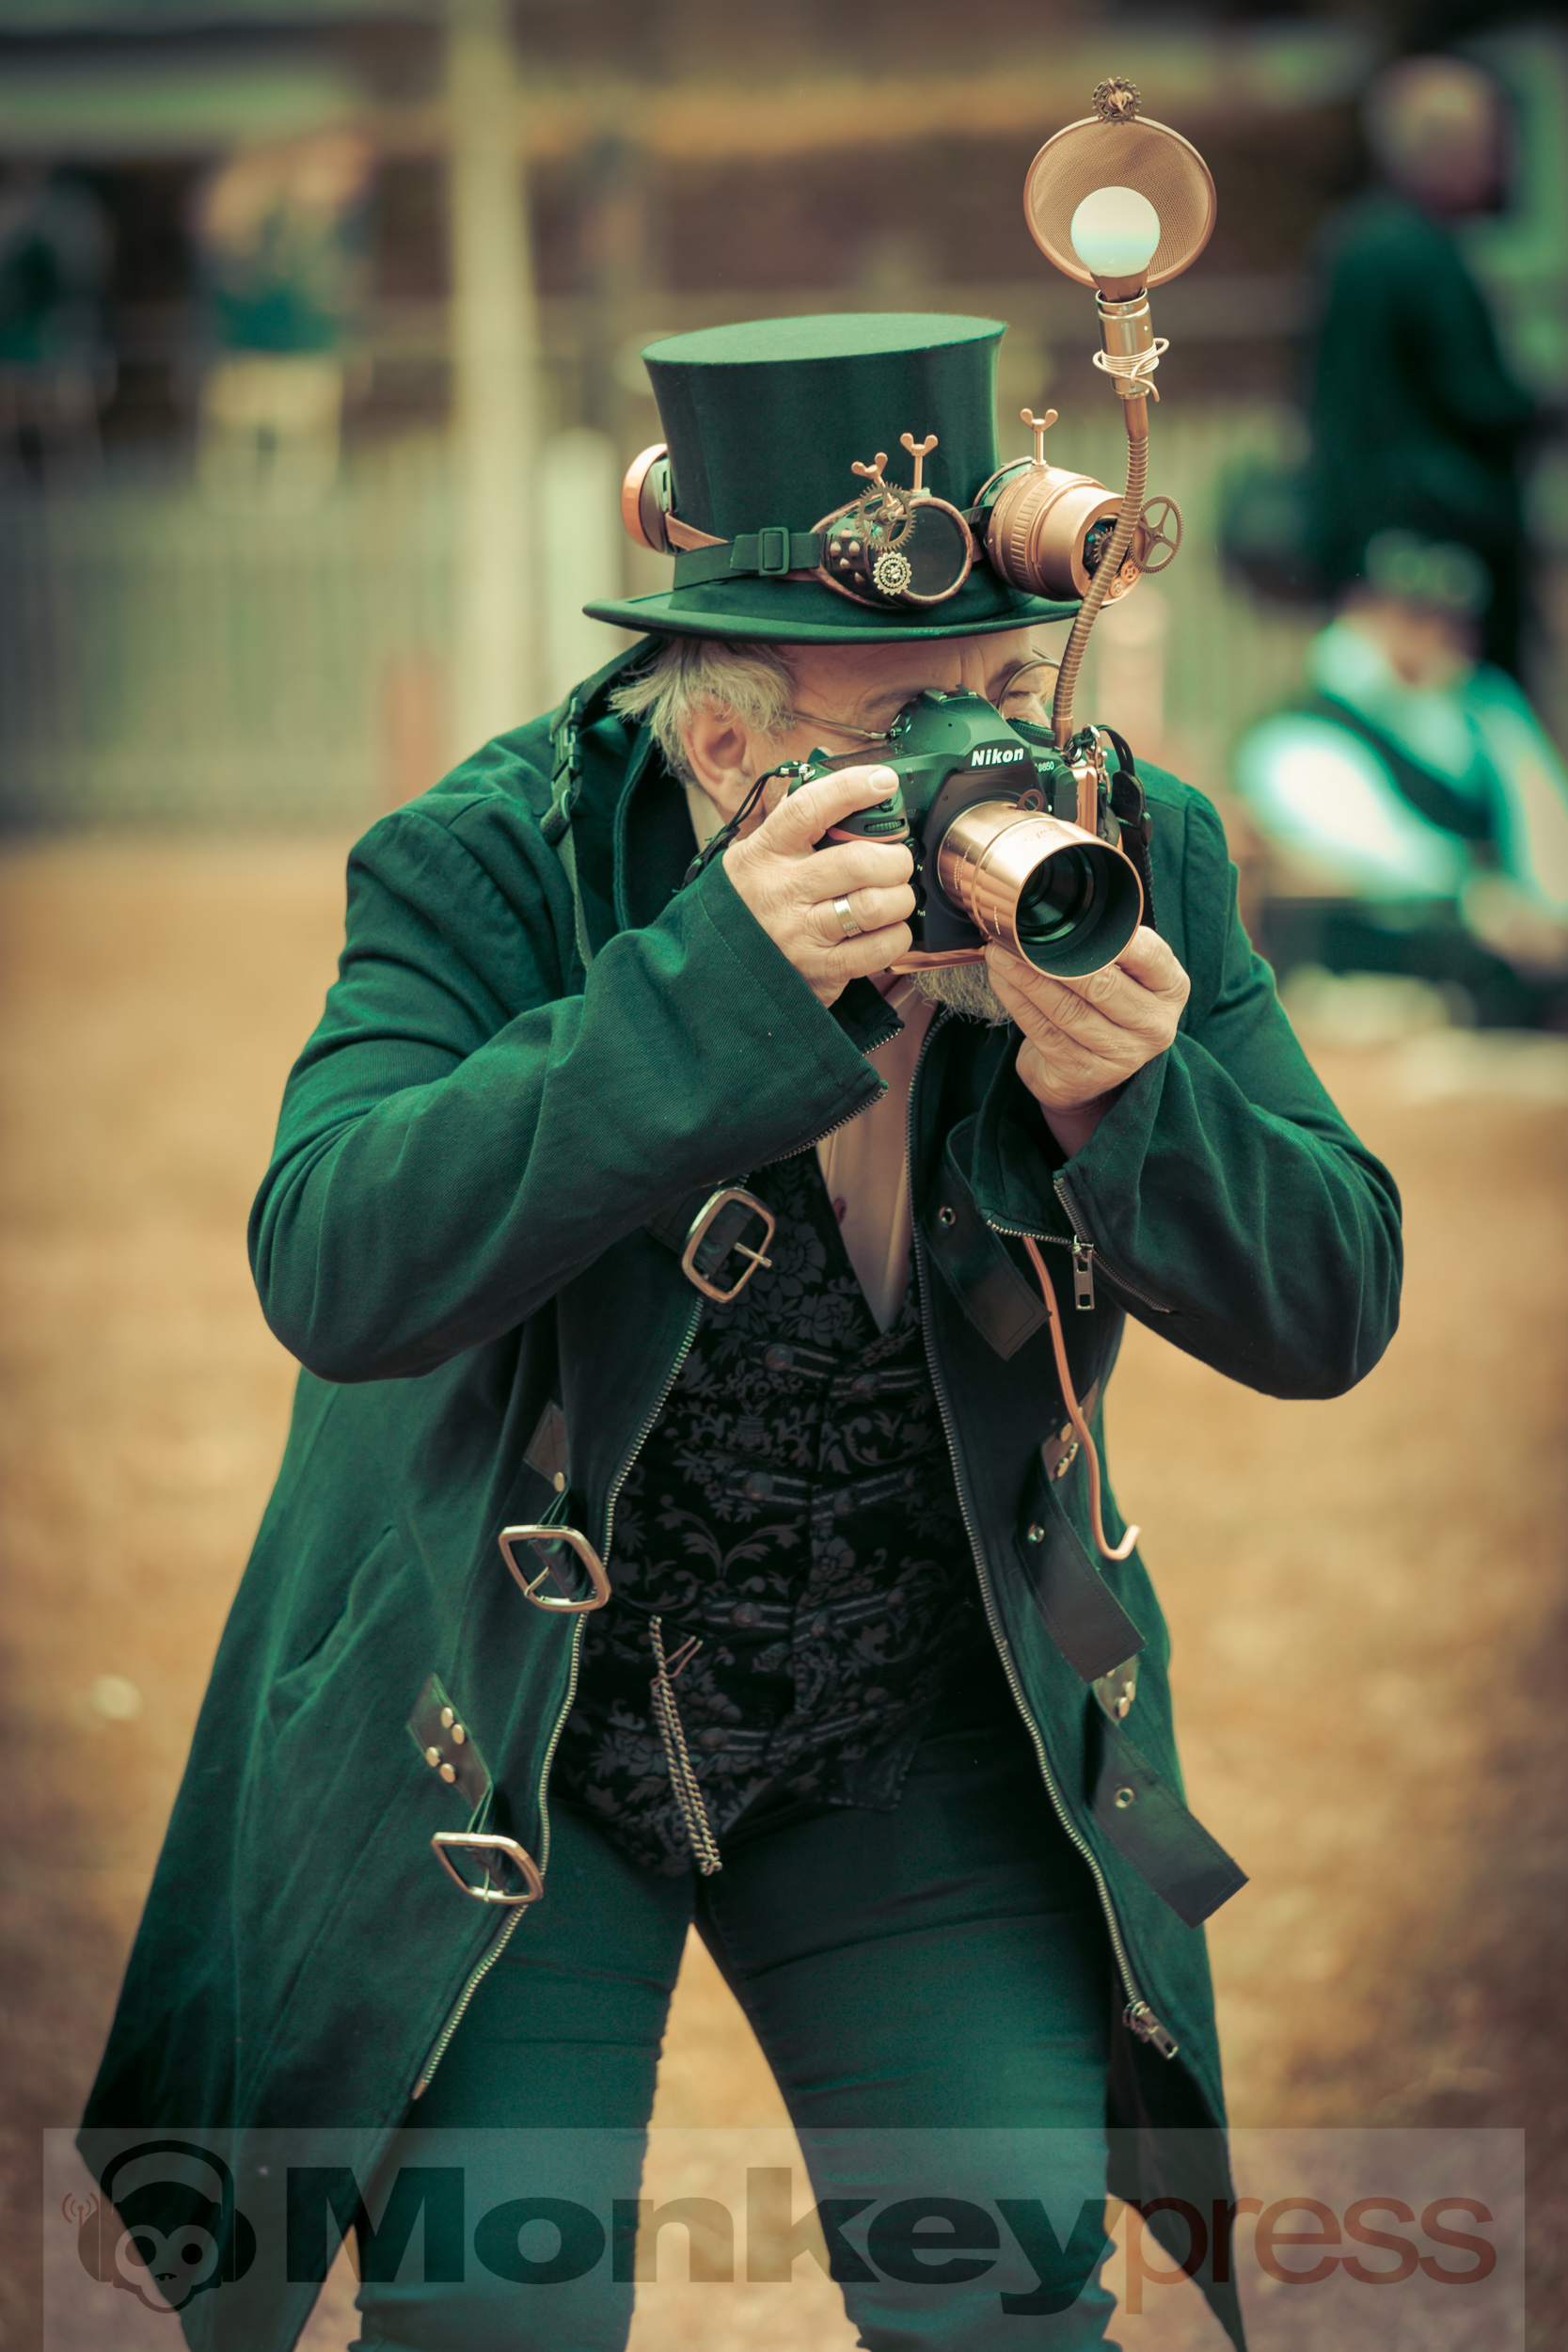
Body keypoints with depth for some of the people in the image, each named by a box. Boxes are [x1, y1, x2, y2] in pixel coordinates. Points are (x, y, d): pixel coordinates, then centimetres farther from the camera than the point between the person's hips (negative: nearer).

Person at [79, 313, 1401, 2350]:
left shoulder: (1135, 864, -11)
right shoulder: (488, 870, -21)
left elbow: (1329, 1311, -11)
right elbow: (335, 1268, -35)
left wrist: (1121, 1098, -32)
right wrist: (721, 985, -42)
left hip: (926, 1745, 3)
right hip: (501, 1731, -2)